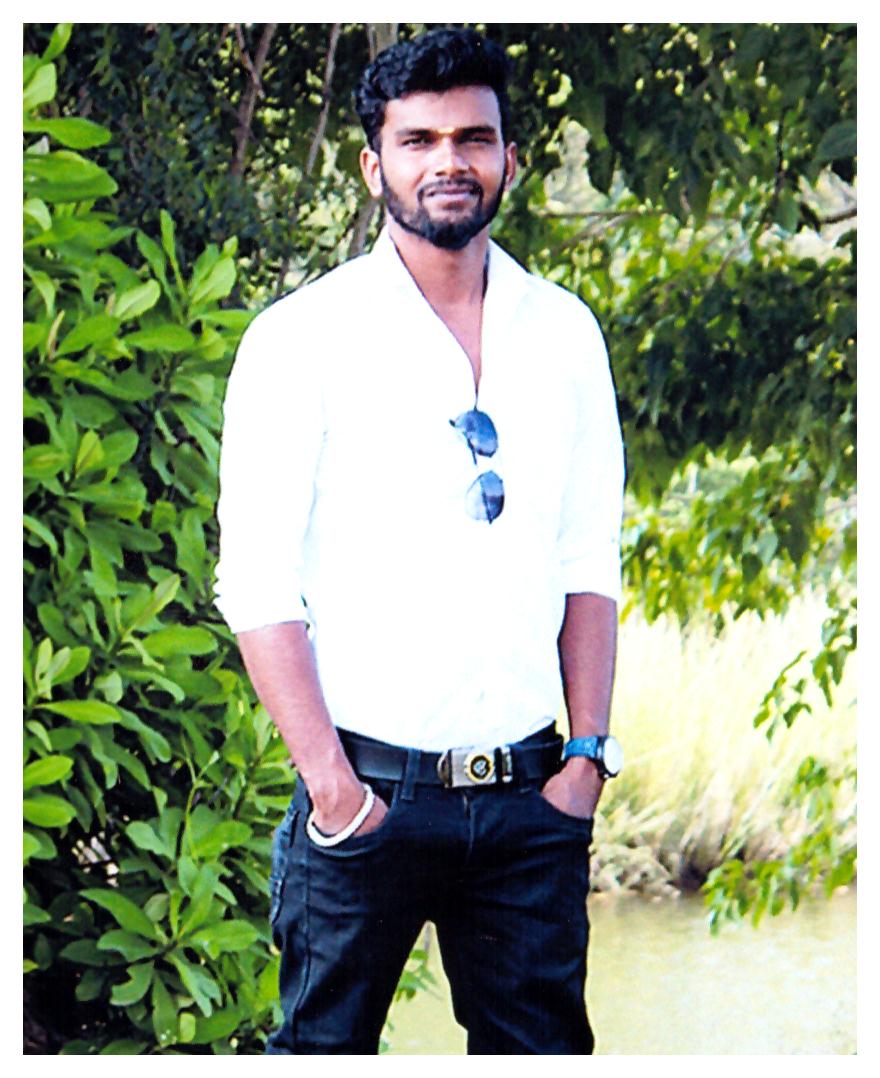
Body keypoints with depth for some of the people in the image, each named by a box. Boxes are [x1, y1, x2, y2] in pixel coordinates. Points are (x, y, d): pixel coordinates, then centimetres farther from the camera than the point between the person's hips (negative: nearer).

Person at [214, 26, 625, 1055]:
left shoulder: (564, 333, 9)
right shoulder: (304, 338, -3)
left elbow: (589, 565, 11)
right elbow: (258, 583, -7)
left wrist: (588, 755, 2)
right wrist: (327, 776, -13)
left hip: (529, 793, 3)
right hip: (369, 789, -3)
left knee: (541, 1043, 5)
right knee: (325, 1045, 1)